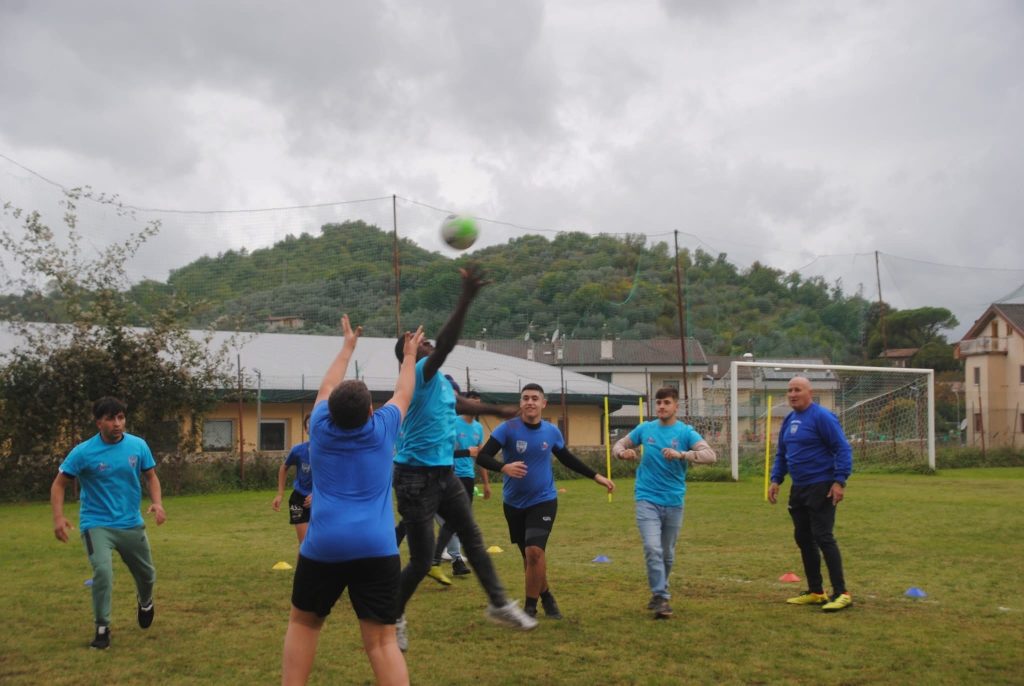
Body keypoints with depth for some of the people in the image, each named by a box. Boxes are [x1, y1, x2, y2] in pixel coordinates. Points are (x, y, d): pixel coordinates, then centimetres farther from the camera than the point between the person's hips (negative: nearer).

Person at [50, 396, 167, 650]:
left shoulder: (138, 445, -5)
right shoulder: (83, 452, -13)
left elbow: (151, 477, 6)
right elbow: (59, 484, -6)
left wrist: (157, 503, -12)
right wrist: (58, 517, -21)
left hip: (132, 524, 3)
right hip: (97, 524, -3)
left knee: (147, 574, 14)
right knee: (103, 572, -24)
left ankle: (145, 602, 50)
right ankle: (102, 628, -3)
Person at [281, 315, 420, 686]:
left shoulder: (321, 427, 5)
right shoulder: (382, 429, 3)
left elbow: (327, 387, 24)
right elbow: (403, 394, 22)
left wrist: (348, 346, 38)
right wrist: (409, 354, 38)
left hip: (323, 547, 1)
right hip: (376, 549, -1)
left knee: (303, 622, 21)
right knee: (381, 639, -3)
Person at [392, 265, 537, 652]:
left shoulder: (439, 381, 12)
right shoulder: (418, 375, -15)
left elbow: (460, 404, 32)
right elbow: (446, 344, -32)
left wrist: (498, 411, 42)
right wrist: (466, 298, -39)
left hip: (444, 474, 9)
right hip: (416, 477, -9)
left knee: (473, 538, 11)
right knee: (422, 559, -3)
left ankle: (499, 605, 20)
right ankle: (394, 618, 18)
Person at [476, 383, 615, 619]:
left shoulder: (552, 431, -1)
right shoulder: (508, 429, -12)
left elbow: (568, 459, 17)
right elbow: (482, 456, -18)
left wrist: (596, 476, 16)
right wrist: (504, 467, -38)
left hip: (543, 500, 0)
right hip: (514, 503, 0)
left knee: (534, 551, -18)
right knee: (529, 556, 11)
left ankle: (531, 607, -3)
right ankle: (546, 597, 35)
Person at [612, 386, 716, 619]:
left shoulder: (685, 432, -3)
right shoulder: (645, 429, 4)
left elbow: (710, 455, -16)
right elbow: (618, 446, 16)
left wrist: (681, 454, -31)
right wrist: (623, 452, -9)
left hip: (673, 501, 0)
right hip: (647, 499, 0)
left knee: (667, 554, 12)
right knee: (652, 548, -16)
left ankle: (659, 592, 33)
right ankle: (661, 597, -10)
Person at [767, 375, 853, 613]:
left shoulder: (822, 417, -12)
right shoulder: (789, 420, 12)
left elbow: (843, 449, -15)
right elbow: (781, 453, 22)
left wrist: (840, 480, -20)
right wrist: (776, 480, 13)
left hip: (820, 488, -8)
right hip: (798, 488, 8)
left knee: (822, 537, -11)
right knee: (803, 538, 11)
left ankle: (841, 593, -4)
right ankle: (815, 592, 21)